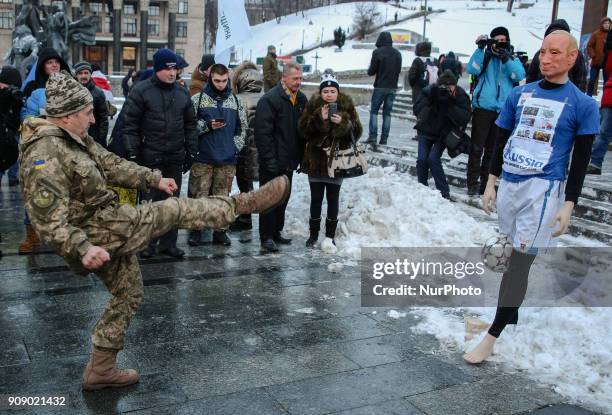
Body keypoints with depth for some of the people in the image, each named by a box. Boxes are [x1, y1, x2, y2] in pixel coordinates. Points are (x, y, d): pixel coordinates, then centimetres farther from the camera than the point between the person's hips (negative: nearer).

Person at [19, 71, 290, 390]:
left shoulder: (74, 138, 8)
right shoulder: (45, 156, -23)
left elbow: (110, 164, 17)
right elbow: (48, 221, -28)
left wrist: (154, 179, 14)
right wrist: (83, 248, -38)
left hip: (109, 226, 11)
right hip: (99, 233, -11)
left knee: (129, 293, 21)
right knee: (176, 210, -7)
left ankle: (101, 369, 30)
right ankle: (245, 202, 9)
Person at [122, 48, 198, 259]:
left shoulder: (182, 92, 11)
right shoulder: (141, 90, -5)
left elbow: (190, 123, 16)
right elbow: (130, 123, -7)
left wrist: (191, 150, 11)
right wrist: (132, 153, -10)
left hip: (175, 158, 5)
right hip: (150, 157, -5)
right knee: (150, 201, 2)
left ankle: (168, 243, 20)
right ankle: (148, 243, 13)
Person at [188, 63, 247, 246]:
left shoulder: (236, 101, 10)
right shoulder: (197, 99, 1)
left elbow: (242, 127, 16)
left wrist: (235, 146, 5)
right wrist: (207, 125, -14)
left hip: (227, 158, 2)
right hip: (203, 157, -2)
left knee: (222, 196, 6)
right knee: (199, 195, 1)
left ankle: (220, 231, 15)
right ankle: (196, 229, 12)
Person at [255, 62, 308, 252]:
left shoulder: (302, 99, 8)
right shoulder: (270, 99, -14)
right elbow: (263, 132, -17)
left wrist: (300, 156, 10)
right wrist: (269, 158, -20)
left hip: (289, 161, 7)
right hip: (272, 163, -7)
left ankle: (276, 232, 28)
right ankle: (266, 237, 10)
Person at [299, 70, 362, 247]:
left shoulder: (347, 106, -1)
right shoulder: (313, 106, -2)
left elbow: (357, 131, -3)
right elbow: (304, 129, -8)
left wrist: (344, 123, -21)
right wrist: (320, 118, -21)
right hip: (316, 160, 0)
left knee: (333, 199, 8)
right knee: (316, 198, 8)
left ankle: (330, 235, 22)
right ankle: (313, 233, 24)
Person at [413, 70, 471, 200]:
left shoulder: (461, 96, -19)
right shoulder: (430, 91, -17)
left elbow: (464, 119, -28)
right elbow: (417, 110, -19)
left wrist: (449, 105, -38)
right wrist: (430, 100, -34)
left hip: (444, 134, -2)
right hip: (426, 131, 2)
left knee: (433, 159, -18)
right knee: (422, 159, -10)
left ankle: (444, 193, -9)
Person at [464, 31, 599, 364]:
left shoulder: (583, 105, -3)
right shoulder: (520, 94, 9)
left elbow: (580, 160, -3)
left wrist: (569, 205, -8)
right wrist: (491, 183, 11)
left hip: (544, 189, -5)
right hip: (509, 184, 5)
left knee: (519, 262, -8)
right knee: (511, 257, 16)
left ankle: (492, 337, -4)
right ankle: (510, 314, 37)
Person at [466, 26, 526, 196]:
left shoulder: (513, 59, 12)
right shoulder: (485, 56, 6)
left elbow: (519, 75, -6)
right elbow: (472, 69, -12)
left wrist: (505, 59, -18)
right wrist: (480, 48, -18)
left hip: (503, 110, 3)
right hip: (483, 107, -2)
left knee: (492, 149, 10)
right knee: (477, 147, -3)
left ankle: (485, 181, 19)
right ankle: (472, 183, 3)